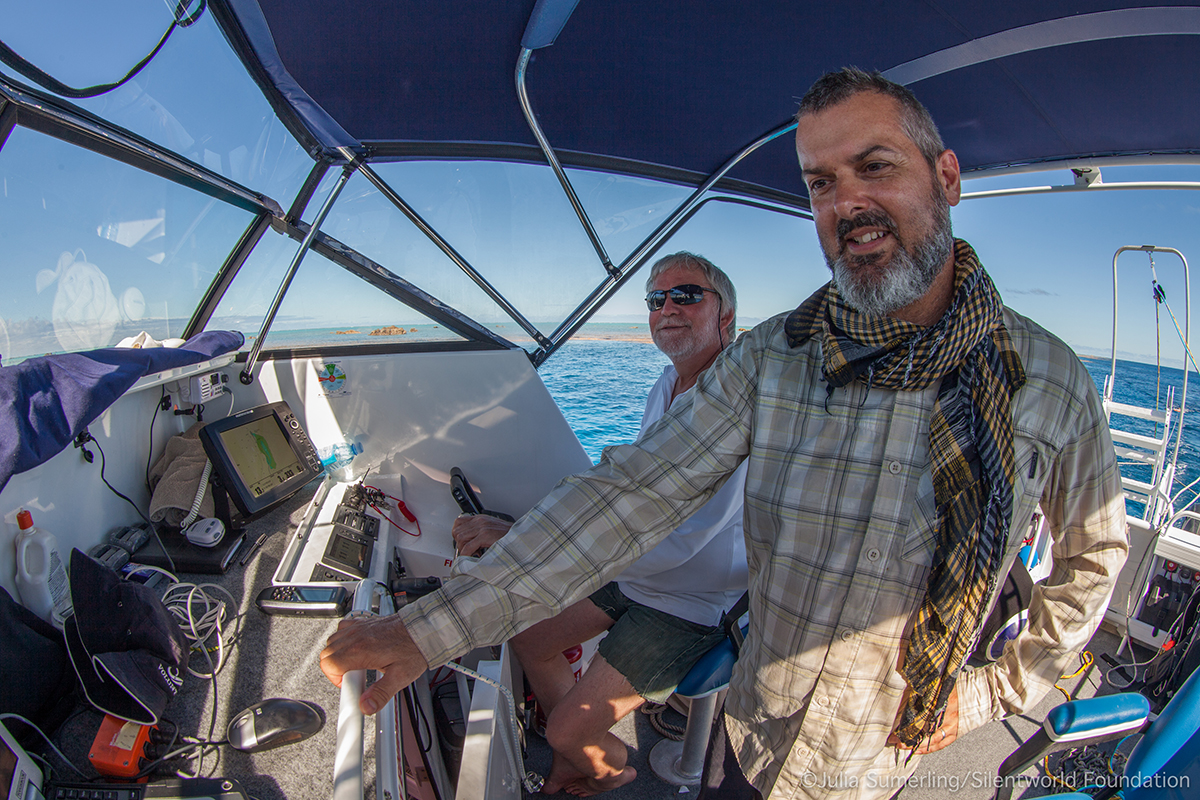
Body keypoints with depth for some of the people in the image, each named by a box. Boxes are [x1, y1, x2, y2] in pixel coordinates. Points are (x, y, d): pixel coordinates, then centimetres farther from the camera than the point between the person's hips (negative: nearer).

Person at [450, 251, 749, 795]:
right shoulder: (668, 383, 3)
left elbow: (671, 537, -37)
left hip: (690, 606, -8)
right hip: (632, 572, 9)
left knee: (569, 728, -6)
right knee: (526, 634, 11)